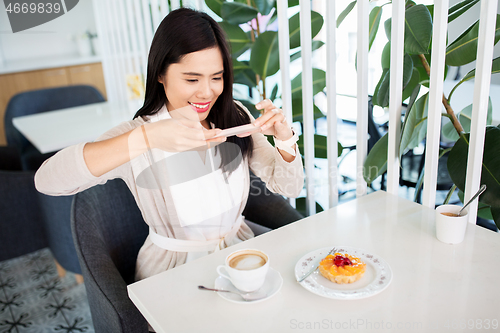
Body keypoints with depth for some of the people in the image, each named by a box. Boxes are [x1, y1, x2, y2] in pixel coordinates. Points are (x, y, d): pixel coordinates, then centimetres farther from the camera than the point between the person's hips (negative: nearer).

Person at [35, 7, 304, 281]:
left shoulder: (236, 118, -6)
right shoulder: (137, 132, -17)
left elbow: (289, 187, -3)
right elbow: (46, 180, -32)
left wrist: (284, 138, -24)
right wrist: (146, 138, -43)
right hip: (173, 268, 1)